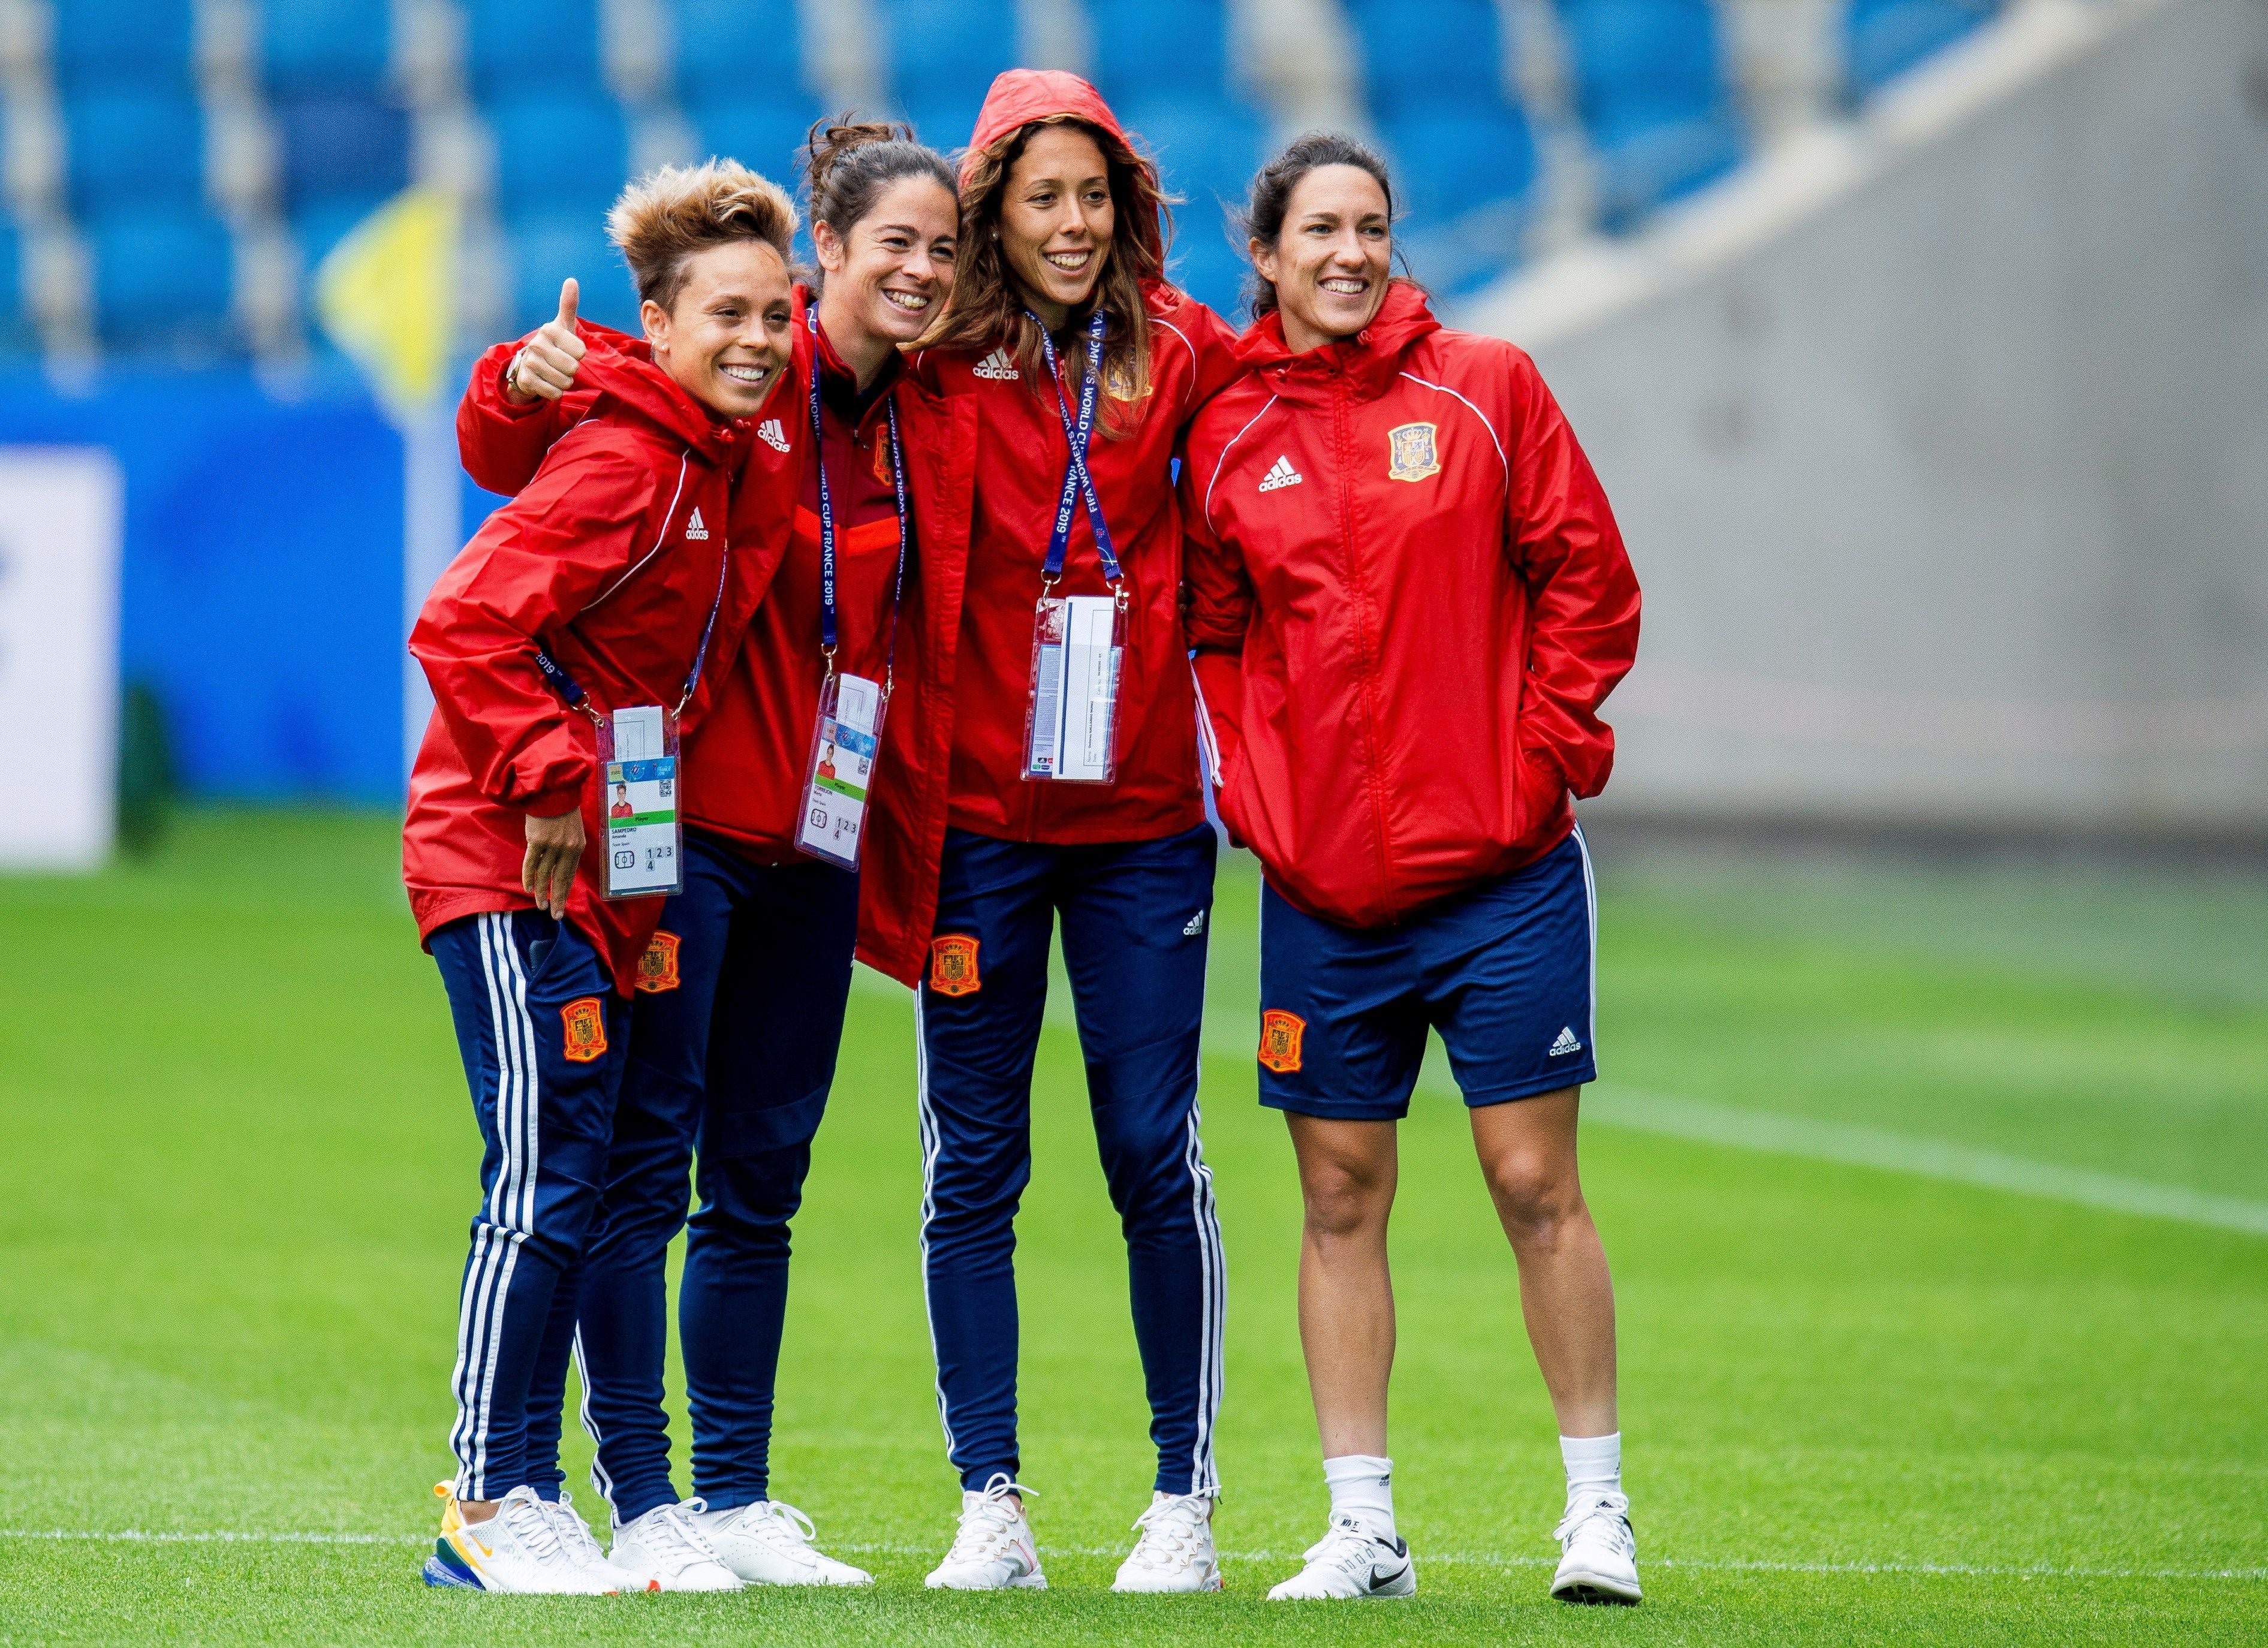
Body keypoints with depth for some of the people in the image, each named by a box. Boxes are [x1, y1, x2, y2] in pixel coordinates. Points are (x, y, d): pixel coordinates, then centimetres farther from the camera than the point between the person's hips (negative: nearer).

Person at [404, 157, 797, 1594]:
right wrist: (548, 784, -19)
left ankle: (522, 1500, 14)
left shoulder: (727, 460, 10)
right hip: (512, 870, -9)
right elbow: (464, 626, -23)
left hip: (604, 875, 9)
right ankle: (495, 1497, -5)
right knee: (547, 1179, -10)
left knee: (574, 1186, 9)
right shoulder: (623, 464, -16)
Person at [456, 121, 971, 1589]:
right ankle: (644, 1505, 0)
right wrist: (525, 388, -24)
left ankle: (738, 1498, 17)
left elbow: (926, 666, 15)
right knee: (646, 1160, -4)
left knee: (762, 1179, 10)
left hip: (815, 847, 6)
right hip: (682, 825, -6)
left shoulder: (935, 434, 9)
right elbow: (515, 459, -7)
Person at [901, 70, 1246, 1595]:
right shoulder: (937, 368, -2)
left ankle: (1185, 1503, 10)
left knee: (1156, 1154, 1)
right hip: (975, 818, 0)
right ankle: (992, 1509, 9)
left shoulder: (1179, 354, 1)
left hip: (1142, 819, 0)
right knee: (971, 1165, 2)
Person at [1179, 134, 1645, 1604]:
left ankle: (1599, 1505, 7)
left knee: (1536, 1181, -1)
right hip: (1323, 886, 2)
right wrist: (1255, 793, 0)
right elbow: (1212, 636, 10)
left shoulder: (1486, 391, 0)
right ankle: (1363, 1526, 10)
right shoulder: (1228, 437, 4)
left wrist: (1546, 753, -4)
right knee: (1342, 1196, 4)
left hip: (1502, 872, -2)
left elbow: (1588, 581, 2)